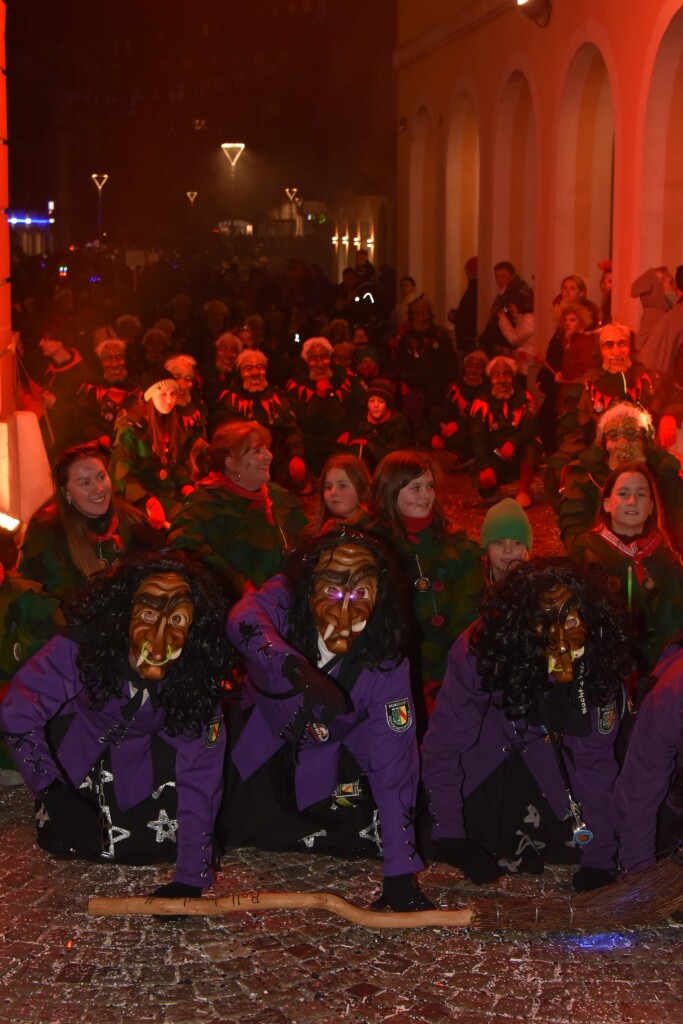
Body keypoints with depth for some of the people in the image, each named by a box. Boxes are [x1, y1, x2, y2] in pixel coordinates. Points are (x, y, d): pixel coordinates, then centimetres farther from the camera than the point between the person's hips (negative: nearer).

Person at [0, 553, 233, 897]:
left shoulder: (196, 681, -31)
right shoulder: (78, 649, -38)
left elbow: (198, 780, -27)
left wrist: (191, 878, -29)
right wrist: (51, 791, -33)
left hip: (139, 756, 1)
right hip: (76, 737, -1)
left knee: (154, 843, -12)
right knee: (63, 840, -16)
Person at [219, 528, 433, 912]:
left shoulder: (387, 664, -30)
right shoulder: (284, 600, -30)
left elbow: (393, 761, -28)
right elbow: (244, 621, -52)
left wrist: (400, 873, -31)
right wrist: (295, 668, -72)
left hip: (331, 756, 0)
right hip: (262, 734, 0)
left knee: (359, 837, -12)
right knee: (240, 834, -2)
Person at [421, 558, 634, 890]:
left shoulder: (596, 660, -28)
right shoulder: (478, 650, -35)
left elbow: (595, 761, -20)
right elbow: (444, 744, -26)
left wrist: (599, 859, -20)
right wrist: (449, 833, -27)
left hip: (539, 752, 2)